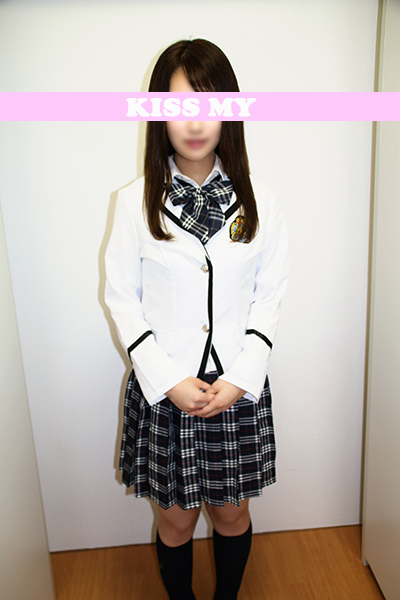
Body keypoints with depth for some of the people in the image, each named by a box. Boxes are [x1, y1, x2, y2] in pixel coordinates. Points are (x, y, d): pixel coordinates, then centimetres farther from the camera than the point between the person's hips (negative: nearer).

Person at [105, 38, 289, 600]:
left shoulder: (259, 200, -3)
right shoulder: (135, 202, -6)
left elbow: (269, 297, 0)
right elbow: (123, 300, -4)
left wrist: (241, 379, -10)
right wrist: (169, 381, -12)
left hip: (238, 386, 1)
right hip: (164, 387, -1)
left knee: (231, 512, 19)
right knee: (176, 518, 16)